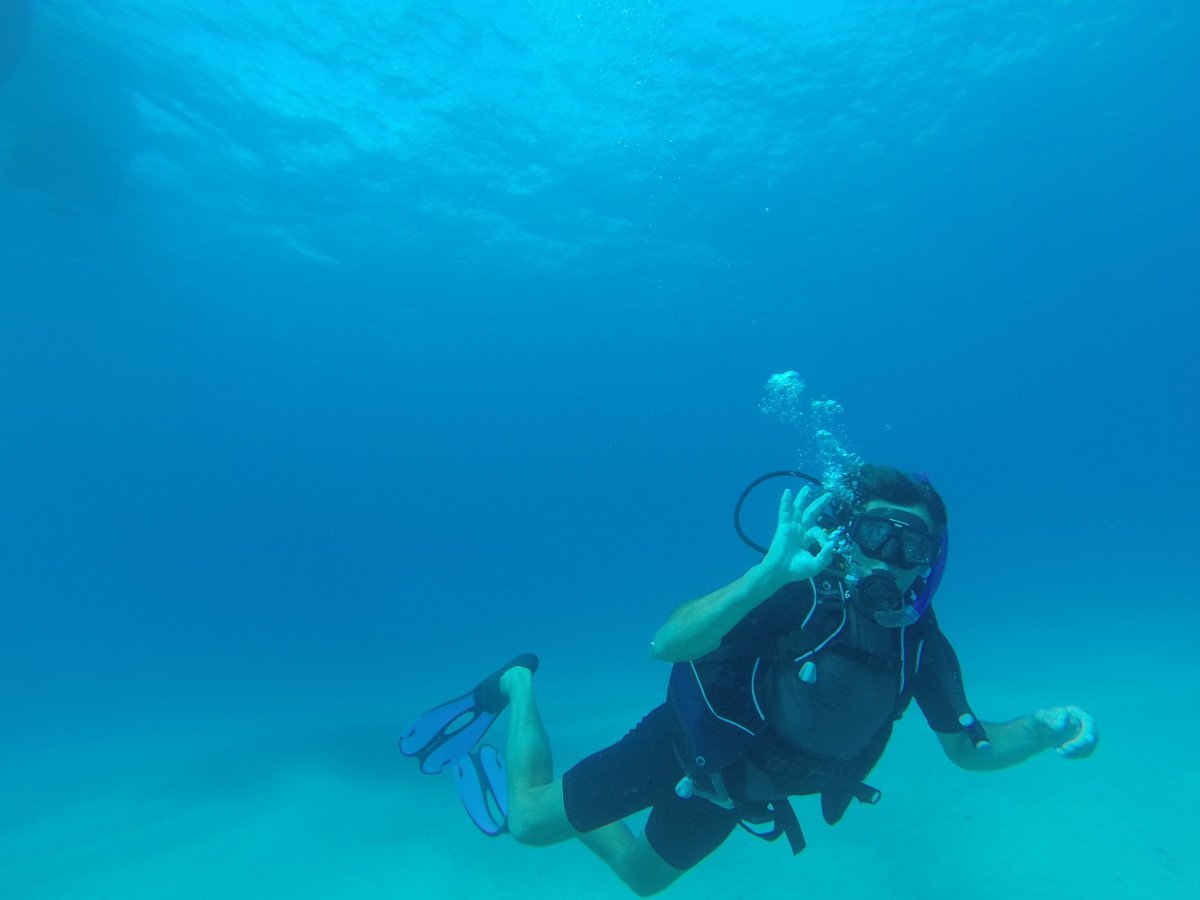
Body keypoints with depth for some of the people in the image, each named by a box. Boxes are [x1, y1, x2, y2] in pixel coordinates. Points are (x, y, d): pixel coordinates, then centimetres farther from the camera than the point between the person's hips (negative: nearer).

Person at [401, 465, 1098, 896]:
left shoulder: (923, 645, -15)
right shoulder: (802, 592, -33)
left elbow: (970, 748, 0)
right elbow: (666, 644, -43)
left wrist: (1044, 728, -20)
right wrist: (770, 573, -55)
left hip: (733, 784, 6)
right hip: (683, 745, -6)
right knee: (530, 821, 2)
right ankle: (518, 685, 29)